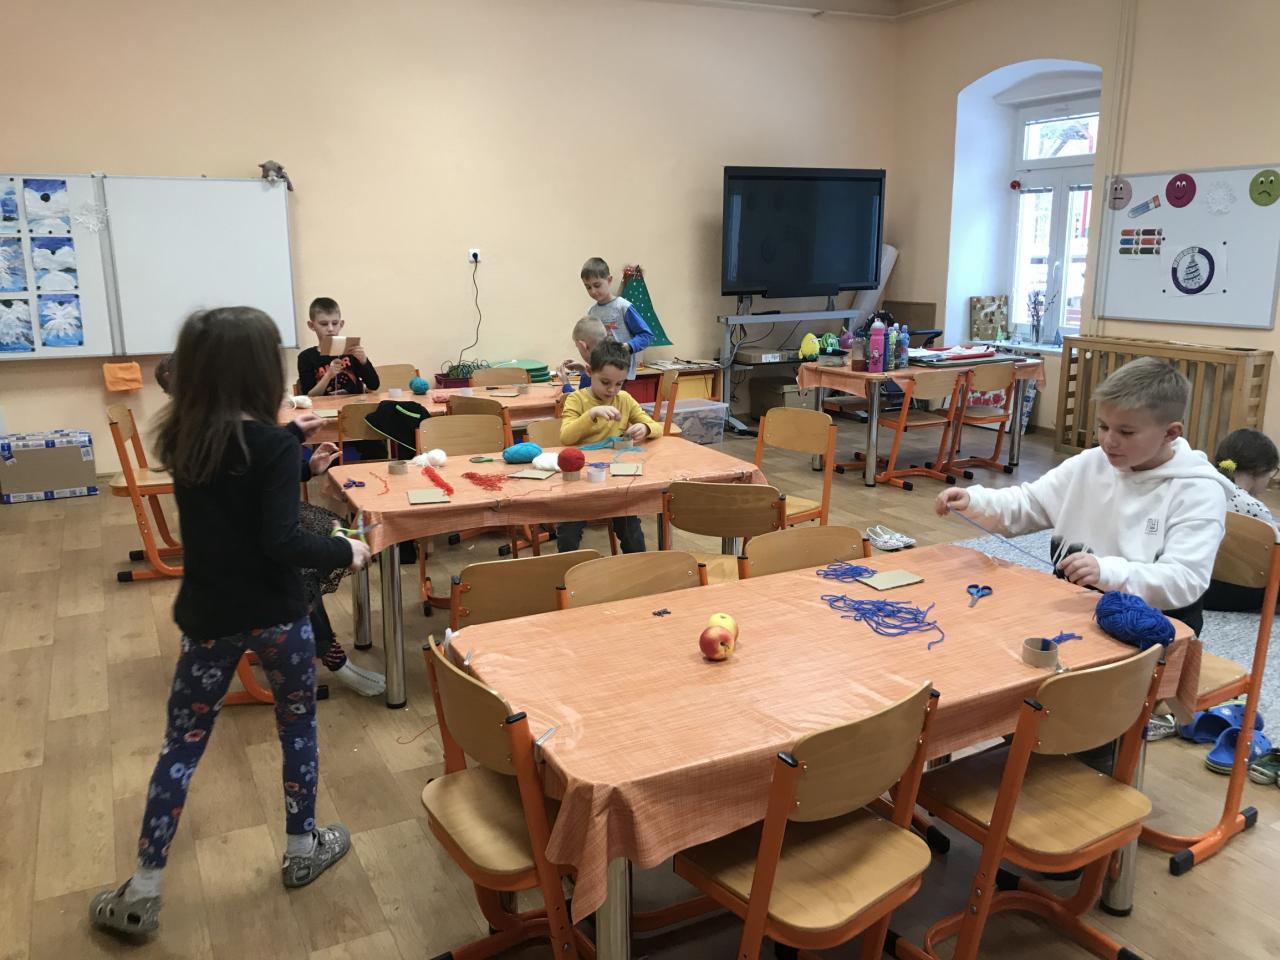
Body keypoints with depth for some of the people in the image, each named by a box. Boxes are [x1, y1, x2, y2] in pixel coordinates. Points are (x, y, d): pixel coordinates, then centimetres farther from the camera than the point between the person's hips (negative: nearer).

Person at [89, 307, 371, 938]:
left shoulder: (181, 438, -1)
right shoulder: (275, 445, -18)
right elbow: (281, 543, -25)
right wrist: (346, 550, -9)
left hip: (208, 617, 4)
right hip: (275, 615, -4)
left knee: (182, 744, 13)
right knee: (297, 726, 18)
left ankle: (143, 893, 20)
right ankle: (302, 849, 33)